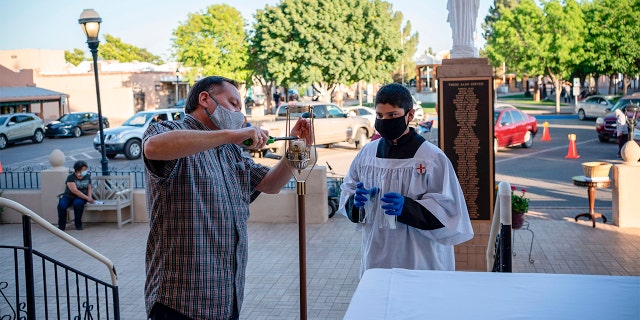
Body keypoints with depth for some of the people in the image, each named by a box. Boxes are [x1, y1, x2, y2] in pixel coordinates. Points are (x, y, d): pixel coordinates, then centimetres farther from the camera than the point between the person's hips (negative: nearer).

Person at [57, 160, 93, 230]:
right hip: (69, 196, -2)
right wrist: (87, 198, -24)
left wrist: (90, 197, -7)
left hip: (81, 197, 2)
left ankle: (78, 224, -18)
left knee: (78, 203, -35)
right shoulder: (71, 177, -12)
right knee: (61, 205, -32)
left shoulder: (87, 177, 4)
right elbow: (75, 191, -21)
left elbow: (89, 188, 14)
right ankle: (61, 225, -13)